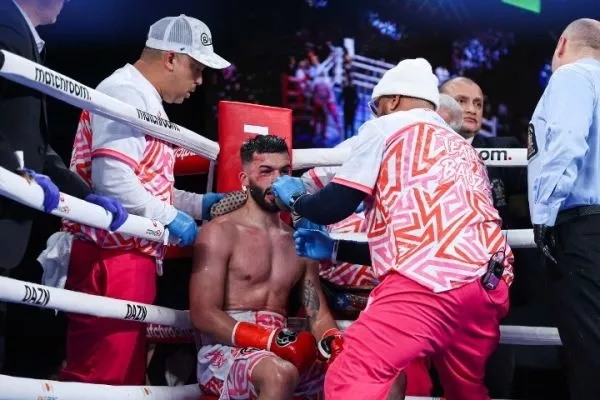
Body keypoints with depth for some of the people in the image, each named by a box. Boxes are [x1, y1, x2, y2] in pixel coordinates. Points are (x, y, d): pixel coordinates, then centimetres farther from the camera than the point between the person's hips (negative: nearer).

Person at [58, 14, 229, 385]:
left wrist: (199, 204, 13)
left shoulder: (145, 100, 21)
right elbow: (112, 180, -23)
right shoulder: (127, 93, -12)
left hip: (131, 256, 11)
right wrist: (171, 218, -14)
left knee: (125, 373, 11)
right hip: (112, 257, -11)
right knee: (103, 377, -10)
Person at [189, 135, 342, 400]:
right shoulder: (220, 232, 1)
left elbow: (318, 314, 14)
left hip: (281, 352, 5)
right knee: (280, 374, -39)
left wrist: (333, 341, -12)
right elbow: (203, 314, -9)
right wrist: (271, 341, -22)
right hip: (225, 349, -5)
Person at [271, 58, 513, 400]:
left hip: (431, 279, -8)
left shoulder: (386, 128, 12)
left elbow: (333, 207, 9)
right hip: (490, 286, 8)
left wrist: (296, 198, 32)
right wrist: (335, 250, 40)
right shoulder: (462, 148, 33)